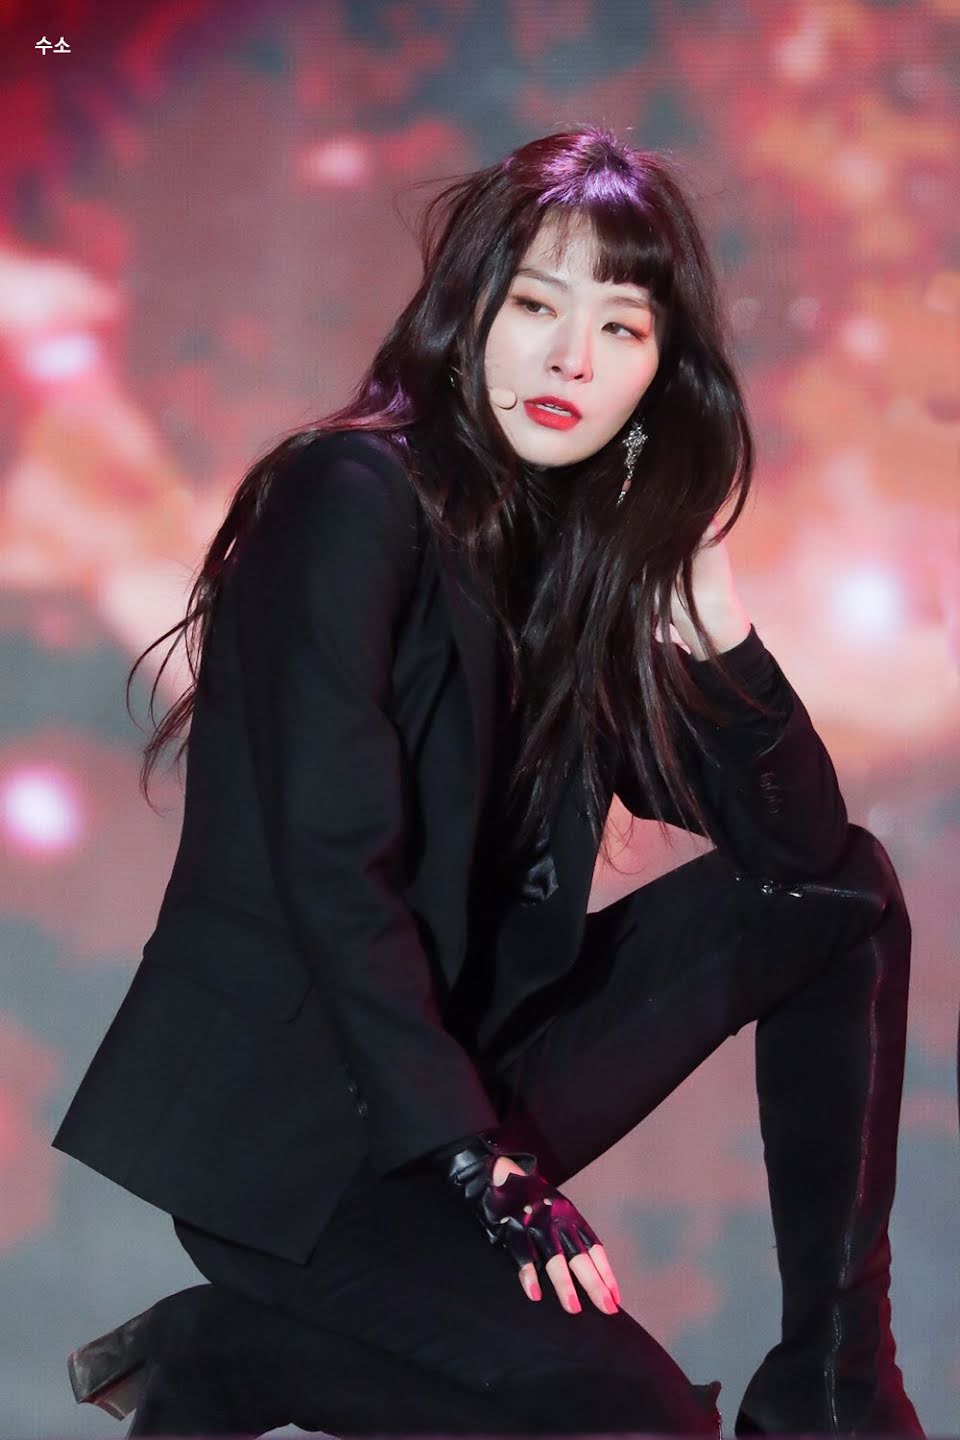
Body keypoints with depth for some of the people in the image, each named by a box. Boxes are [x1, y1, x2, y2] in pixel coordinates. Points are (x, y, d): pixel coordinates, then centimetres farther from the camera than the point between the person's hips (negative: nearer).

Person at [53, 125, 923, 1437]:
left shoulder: (591, 541, 8)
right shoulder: (357, 494, -14)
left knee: (846, 895, 6)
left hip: (468, 1054, 8)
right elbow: (333, 870, -22)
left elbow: (801, 844, 5)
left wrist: (700, 587, -7)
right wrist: (486, 1171, -23)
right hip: (275, 1119, -8)